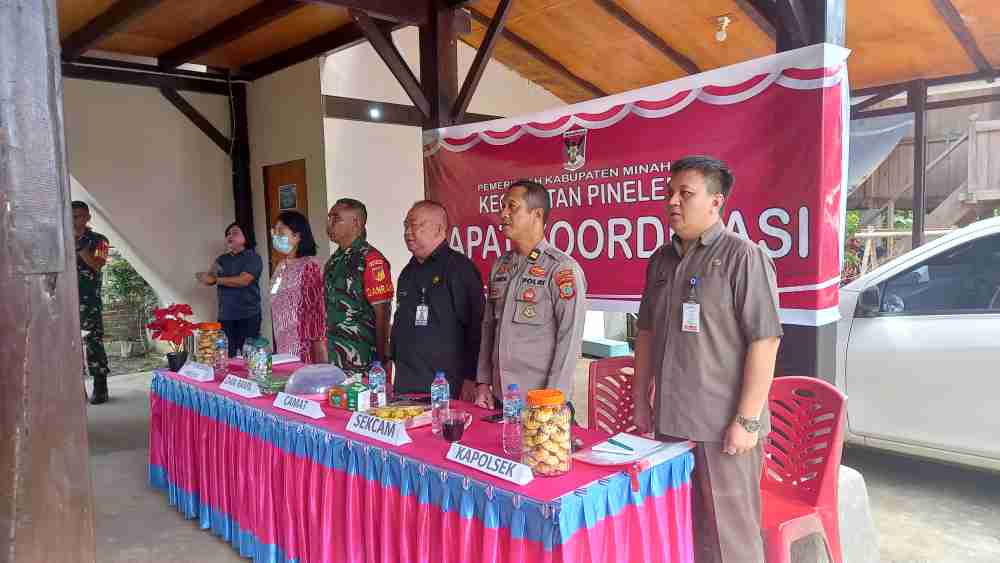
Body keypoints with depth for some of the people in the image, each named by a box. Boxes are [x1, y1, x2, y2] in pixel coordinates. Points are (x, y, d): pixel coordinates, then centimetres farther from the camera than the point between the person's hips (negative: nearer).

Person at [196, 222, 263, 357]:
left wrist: (218, 280, -5)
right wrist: (204, 276, -14)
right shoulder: (222, 259, 17)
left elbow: (243, 280, -14)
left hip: (248, 316, -5)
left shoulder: (253, 257, -1)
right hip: (225, 316, 5)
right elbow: (208, 279, 9)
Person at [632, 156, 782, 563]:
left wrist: (747, 420, -17)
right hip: (668, 422, 6)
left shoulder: (743, 257, -10)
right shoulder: (661, 259, 10)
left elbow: (764, 341, -14)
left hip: (723, 427, -6)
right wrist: (641, 401, 14)